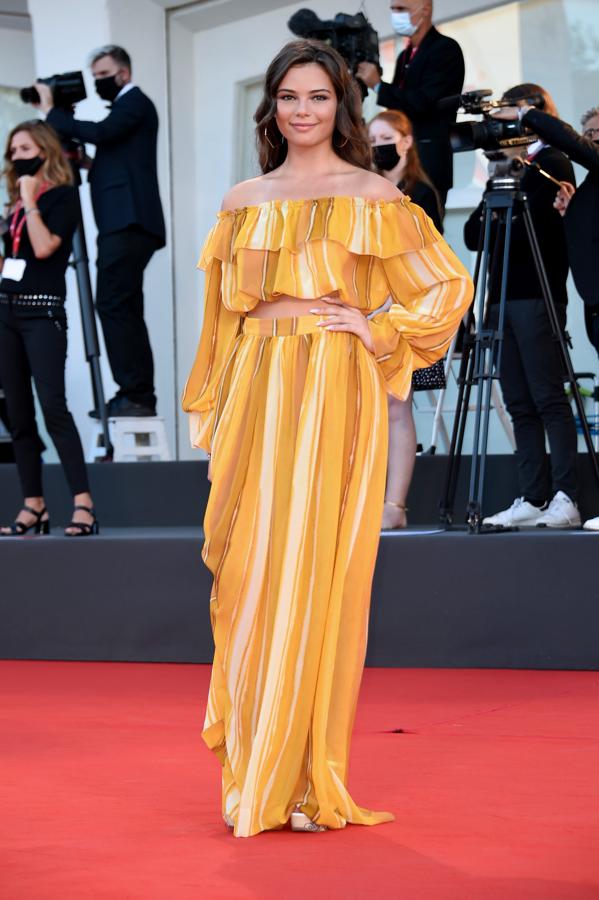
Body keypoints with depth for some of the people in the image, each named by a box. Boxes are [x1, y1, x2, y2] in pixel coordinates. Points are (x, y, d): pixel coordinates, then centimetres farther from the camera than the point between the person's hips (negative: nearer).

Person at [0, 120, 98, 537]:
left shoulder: (63, 196, -3)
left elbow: (43, 247, -17)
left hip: (43, 312, -7)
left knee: (53, 406, -17)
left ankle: (84, 504, -19)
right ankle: (34, 507, 7)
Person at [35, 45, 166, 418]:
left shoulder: (135, 101, -3)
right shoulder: (124, 108, 25)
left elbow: (101, 133, -20)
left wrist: (52, 112, -13)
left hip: (128, 222, -10)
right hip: (125, 222, 10)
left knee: (113, 305, -14)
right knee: (124, 309, 7)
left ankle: (135, 394, -17)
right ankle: (138, 396, 7)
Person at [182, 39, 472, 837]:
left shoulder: (372, 196, 3)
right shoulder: (243, 201, 14)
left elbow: (449, 287, 4)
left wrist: (378, 328, -5)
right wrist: (214, 413, 14)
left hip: (335, 397, -4)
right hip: (257, 398, 4)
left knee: (318, 569, -5)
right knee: (250, 570, 1)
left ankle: (308, 779, 3)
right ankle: (252, 771, 12)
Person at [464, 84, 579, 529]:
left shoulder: (553, 164, 0)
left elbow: (534, 226, -12)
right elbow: (473, 233, 15)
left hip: (537, 297, -7)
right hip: (502, 296, 7)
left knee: (548, 399, -11)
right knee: (520, 405, 4)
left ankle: (565, 498, -14)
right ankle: (533, 499, 4)